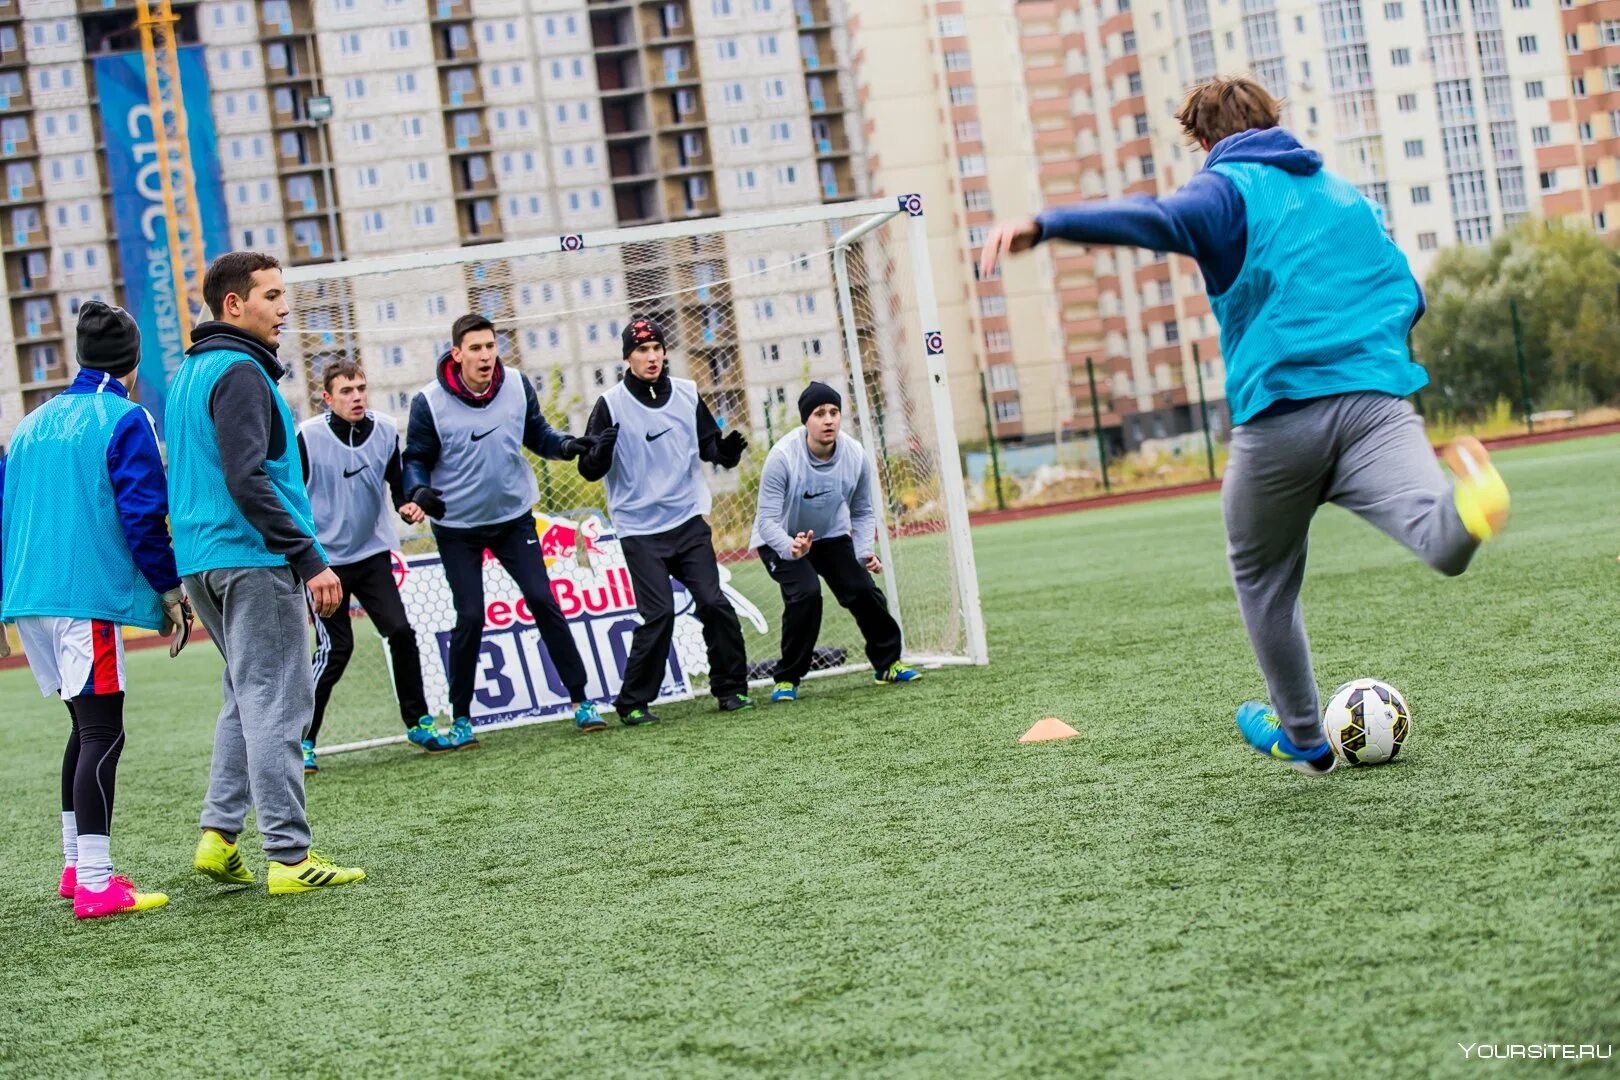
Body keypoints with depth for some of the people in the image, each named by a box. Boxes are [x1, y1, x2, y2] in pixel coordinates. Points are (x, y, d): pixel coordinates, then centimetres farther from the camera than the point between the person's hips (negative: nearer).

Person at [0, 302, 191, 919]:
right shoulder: (125, 421, -5)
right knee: (102, 732, -9)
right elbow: (143, 515, -12)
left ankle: (75, 865, 24)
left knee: (86, 725, 19)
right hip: (87, 596, -8)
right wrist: (170, 590, -3)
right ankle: (95, 884, -14)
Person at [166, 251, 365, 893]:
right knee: (276, 703, -6)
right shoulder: (240, 372, -12)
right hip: (253, 559, -10)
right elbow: (247, 480, -22)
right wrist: (310, 559, -22)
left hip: (202, 562, 10)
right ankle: (288, 857, -5)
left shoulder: (189, 373, 18)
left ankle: (219, 835, 15)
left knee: (249, 696, 19)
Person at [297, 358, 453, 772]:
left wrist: (407, 506, -12)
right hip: (324, 558, -3)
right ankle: (303, 740, 6)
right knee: (335, 649, -7)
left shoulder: (386, 430, -3)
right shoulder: (309, 436, -13)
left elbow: (397, 482, 10)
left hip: (373, 554, 3)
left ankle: (419, 722, 9)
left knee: (401, 632, -7)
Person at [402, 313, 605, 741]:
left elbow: (537, 434, 7)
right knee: (470, 617, -5)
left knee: (543, 601, -5)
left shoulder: (518, 388, -6)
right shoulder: (430, 402, -15)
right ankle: (460, 717, 10)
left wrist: (566, 444, -13)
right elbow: (416, 459, -6)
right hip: (457, 527, -2)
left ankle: (580, 701, 2)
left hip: (514, 517, 2)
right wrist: (418, 490, -26)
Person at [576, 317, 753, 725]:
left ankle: (731, 688, 12)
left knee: (713, 602, -4)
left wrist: (727, 450, -11)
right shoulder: (611, 405, -7)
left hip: (688, 522, 3)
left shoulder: (687, 394, 4)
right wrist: (601, 450, -29)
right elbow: (589, 470, -8)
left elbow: (709, 446, 11)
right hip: (639, 529, -3)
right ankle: (632, 702, 3)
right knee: (659, 614, -11)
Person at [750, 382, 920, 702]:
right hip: (782, 541, -4)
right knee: (806, 593, -27)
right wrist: (791, 549, -51)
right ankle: (787, 679, -11)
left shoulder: (856, 456, -17)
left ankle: (887, 663, 17)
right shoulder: (783, 456, -31)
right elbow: (767, 519, -31)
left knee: (863, 591, -9)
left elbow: (862, 511, -1)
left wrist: (864, 551, -17)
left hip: (832, 536, 4)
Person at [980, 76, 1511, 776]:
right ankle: (1465, 498, -52)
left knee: (1263, 581, 20)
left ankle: (1303, 739, 31)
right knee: (1446, 546, -18)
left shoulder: (1229, 188, 6)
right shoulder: (1348, 195, 26)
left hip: (1280, 416, -3)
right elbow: (1409, 296, 27)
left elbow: (1159, 220, -16)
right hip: (1376, 402, 3)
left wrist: (1044, 226, -27)